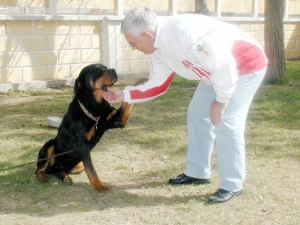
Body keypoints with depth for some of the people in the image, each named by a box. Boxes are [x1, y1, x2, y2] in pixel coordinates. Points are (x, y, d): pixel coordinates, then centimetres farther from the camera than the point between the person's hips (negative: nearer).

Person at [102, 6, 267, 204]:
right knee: (197, 114, 12)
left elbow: (223, 63, -32)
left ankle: (232, 185, -1)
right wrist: (124, 95, 0)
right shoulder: (158, 50, -3)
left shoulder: (183, 31, -33)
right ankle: (197, 173, 24)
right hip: (220, 70, 10)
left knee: (226, 123, -14)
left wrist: (221, 100, -21)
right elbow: (158, 85, 7)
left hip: (247, 64, -9)